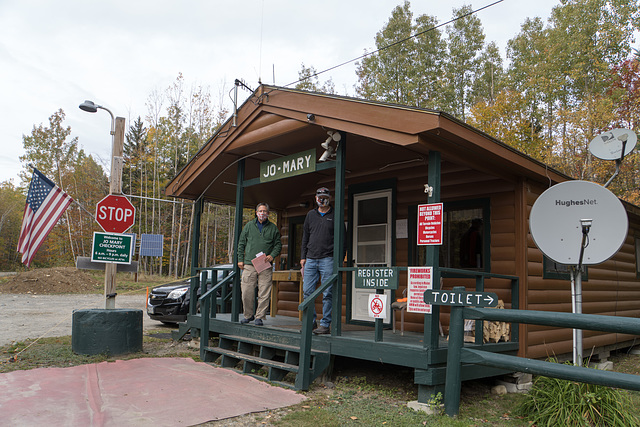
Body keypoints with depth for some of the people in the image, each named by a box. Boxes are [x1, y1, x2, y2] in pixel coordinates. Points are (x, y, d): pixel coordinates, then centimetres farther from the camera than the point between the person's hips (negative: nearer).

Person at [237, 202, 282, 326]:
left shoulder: (273, 228, 10)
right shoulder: (249, 226, 12)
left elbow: (278, 245, 12)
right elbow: (241, 244, 14)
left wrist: (272, 255, -6)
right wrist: (240, 259, 6)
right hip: (249, 264, 1)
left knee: (264, 293, -4)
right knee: (247, 292, -2)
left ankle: (260, 317, 7)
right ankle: (248, 315, 15)